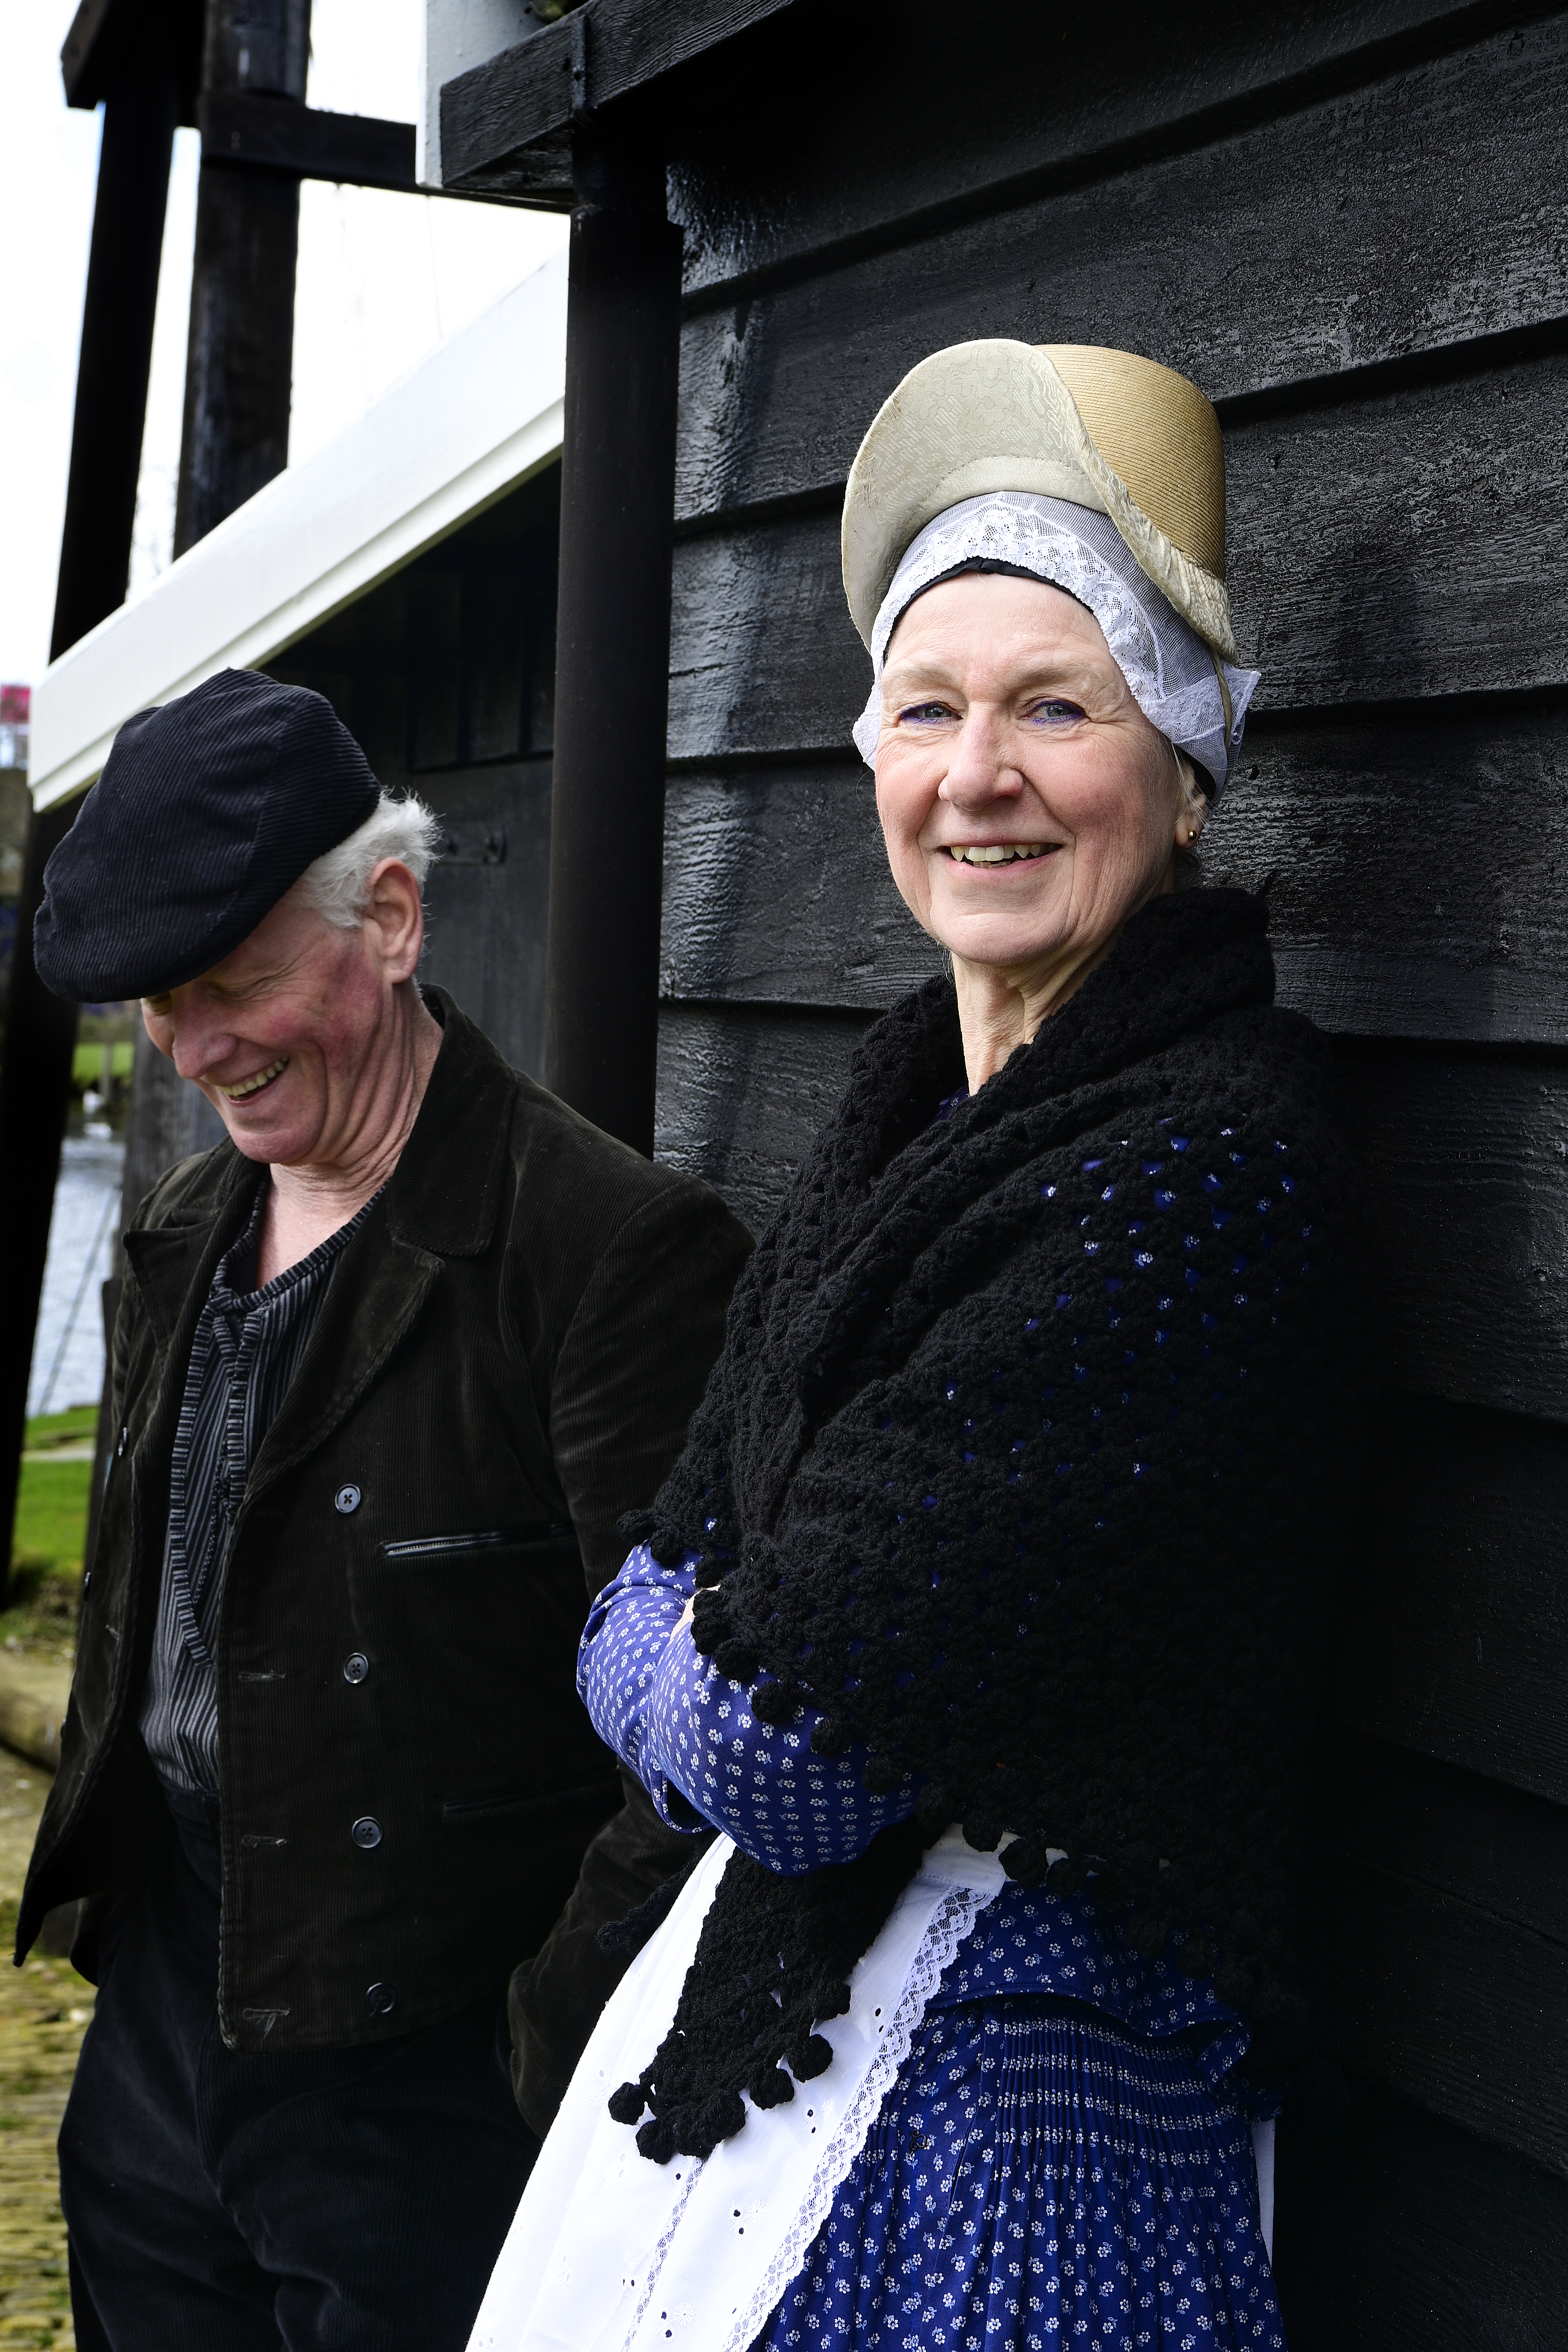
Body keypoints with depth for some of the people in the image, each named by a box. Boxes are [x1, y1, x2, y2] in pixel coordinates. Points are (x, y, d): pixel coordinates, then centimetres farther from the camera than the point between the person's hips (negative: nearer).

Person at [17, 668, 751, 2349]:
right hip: (160, 2005, 8)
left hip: (416, 2068, -7)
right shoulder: (186, 1229, 9)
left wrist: (578, 2048, -19)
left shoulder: (616, 1247, -18)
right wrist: (96, 1865, 17)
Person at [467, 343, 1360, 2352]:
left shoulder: (1208, 1168, -23)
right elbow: (633, 1626, 5)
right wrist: (720, 1665, -14)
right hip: (753, 1981, 8)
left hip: (1001, 2104, -7)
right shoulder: (910, 1104, 4)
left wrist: (697, 1676, -5)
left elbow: (784, 1744, -24)